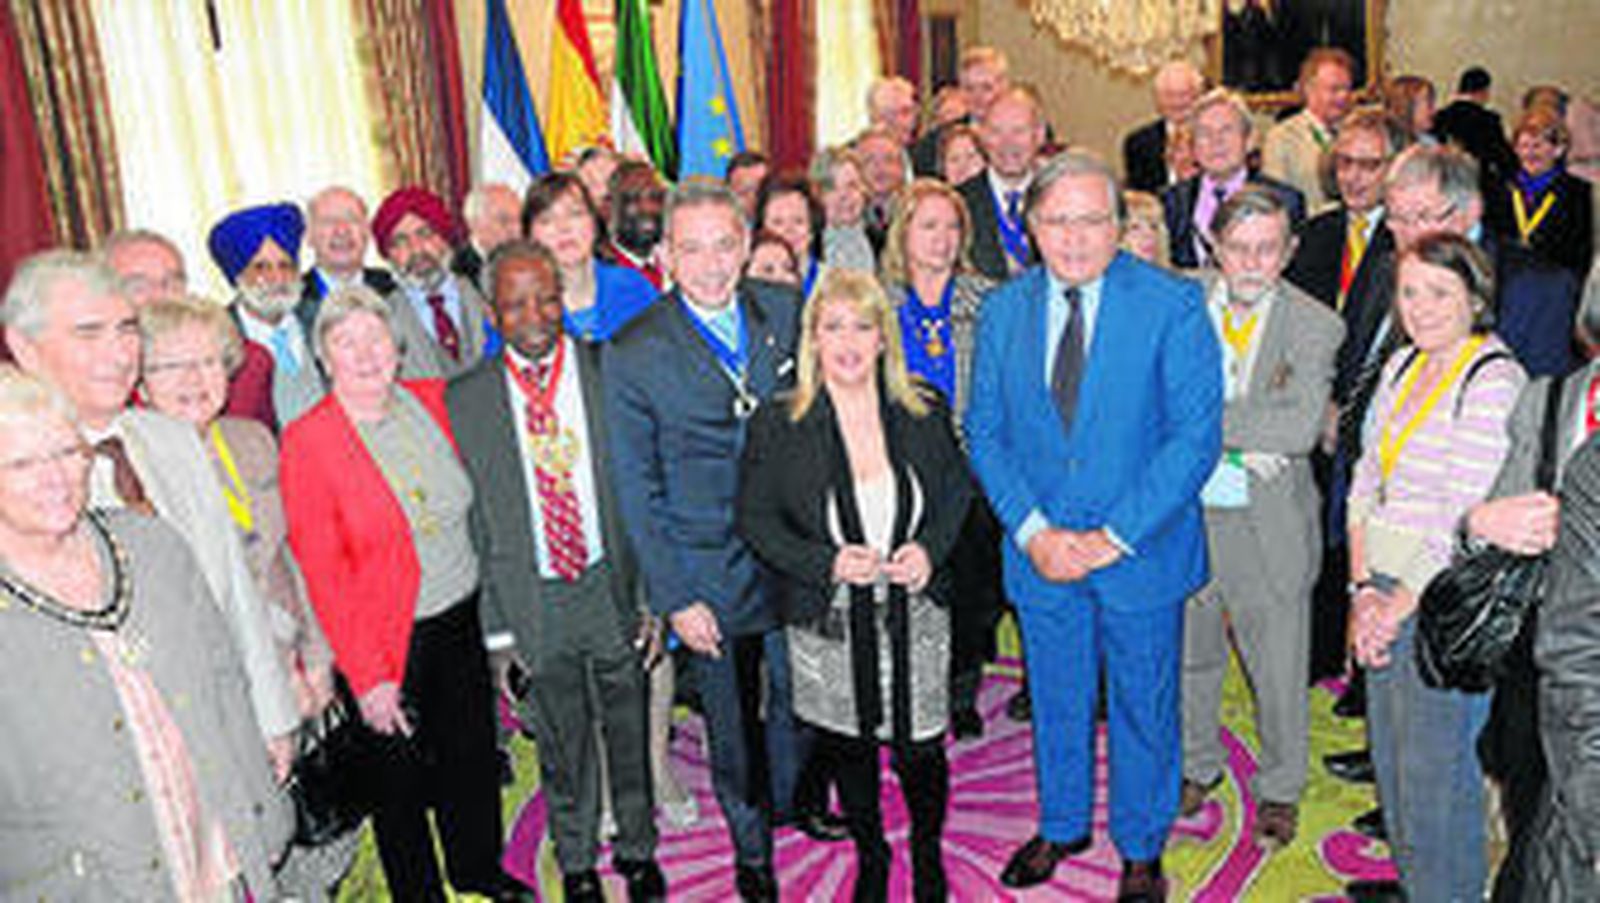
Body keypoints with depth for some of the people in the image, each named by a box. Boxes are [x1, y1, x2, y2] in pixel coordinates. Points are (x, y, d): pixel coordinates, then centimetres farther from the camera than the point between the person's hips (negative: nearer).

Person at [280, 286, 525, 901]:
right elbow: (321, 571, -14)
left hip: (461, 619, 5)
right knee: (401, 778, 13)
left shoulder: (433, 401, -2)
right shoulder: (307, 441, -15)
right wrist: (367, 675, -15)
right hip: (385, 642, -4)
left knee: (474, 754, 19)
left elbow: (464, 501, 16)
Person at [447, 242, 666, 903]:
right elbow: (474, 523, -1)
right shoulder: (466, 399, -4)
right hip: (533, 602, 0)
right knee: (562, 747, 15)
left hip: (614, 585, 0)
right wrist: (497, 629, -3)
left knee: (630, 731, 16)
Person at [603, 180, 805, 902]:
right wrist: (673, 597, -11)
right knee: (731, 724, 15)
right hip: (710, 576, -2)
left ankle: (792, 801, 48)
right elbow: (637, 492, -9)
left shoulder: (786, 311, -4)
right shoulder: (632, 355, -14)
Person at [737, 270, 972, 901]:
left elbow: (956, 490, 9)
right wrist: (827, 563, -19)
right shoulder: (776, 425, -9)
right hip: (829, 623, -1)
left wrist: (930, 548, -10)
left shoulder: (924, 413, -2)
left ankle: (928, 851, 38)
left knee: (920, 749, 8)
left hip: (913, 617, 1)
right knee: (847, 748, 16)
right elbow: (755, 519, -5)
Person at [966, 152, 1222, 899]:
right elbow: (985, 434, 2)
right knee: (1055, 700, 18)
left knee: (1143, 706, 14)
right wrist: (1032, 531, -10)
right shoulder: (1002, 310, 1)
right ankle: (1061, 825, 42)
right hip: (1039, 551, 3)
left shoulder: (1173, 305, -10)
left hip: (1141, 551, -2)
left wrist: (1116, 537, -18)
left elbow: (1196, 435, -13)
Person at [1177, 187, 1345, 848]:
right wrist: (1244, 440, -19)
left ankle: (1280, 789, 33)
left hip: (1270, 521, -2)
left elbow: (1301, 428, -20)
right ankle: (1197, 765, 42)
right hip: (1185, 510, 2)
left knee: (1278, 668, 10)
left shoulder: (1314, 326, -8)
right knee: (1187, 653, 19)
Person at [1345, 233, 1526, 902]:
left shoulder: (1495, 381, -15)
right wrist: (1362, 588, -1)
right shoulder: (1402, 366, 8)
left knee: (1434, 766, 4)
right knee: (1391, 753, 18)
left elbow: (1468, 523, -18)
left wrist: (1396, 606, -12)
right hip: (1387, 591, 7)